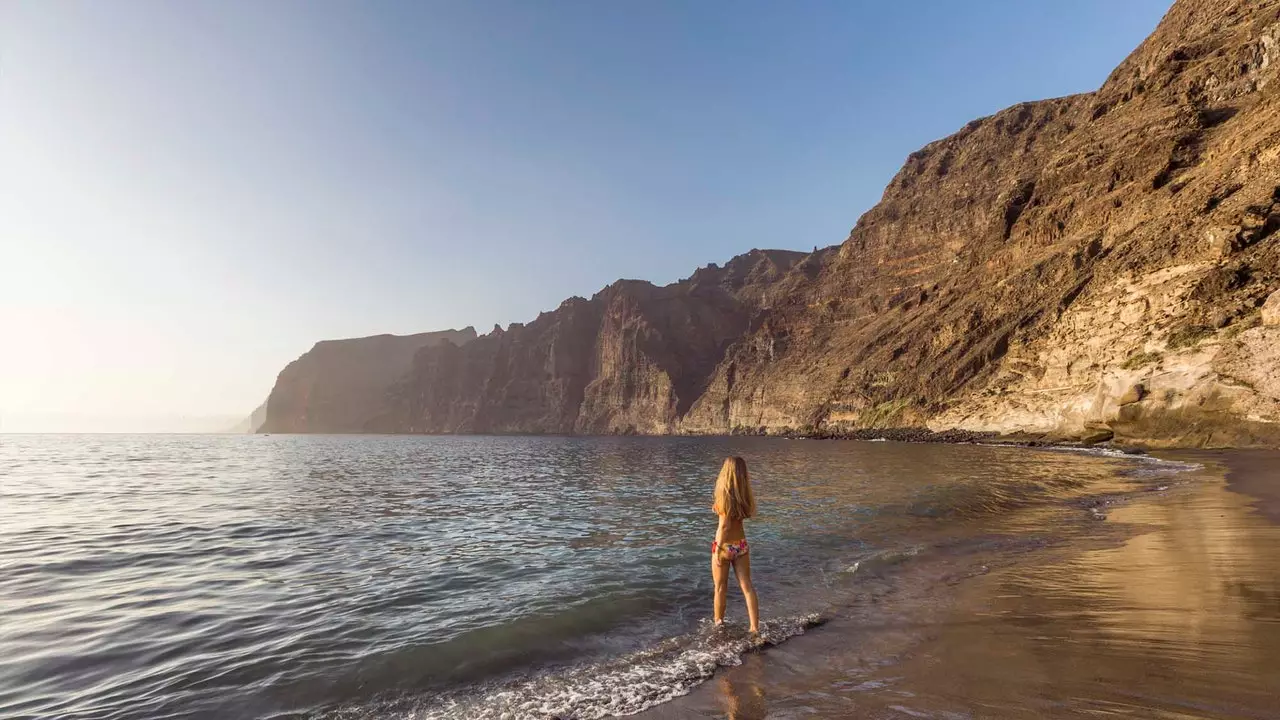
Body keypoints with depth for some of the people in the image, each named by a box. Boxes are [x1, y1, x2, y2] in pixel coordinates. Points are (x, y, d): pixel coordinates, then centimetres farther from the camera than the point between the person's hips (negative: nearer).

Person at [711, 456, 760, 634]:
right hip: (741, 545, 5)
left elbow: (725, 525, -20)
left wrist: (718, 548, -15)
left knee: (721, 588, 13)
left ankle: (718, 623, 28)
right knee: (747, 586, 9)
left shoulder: (724, 495, -19)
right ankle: (755, 627, 7)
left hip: (725, 546, -4)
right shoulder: (745, 495, -2)